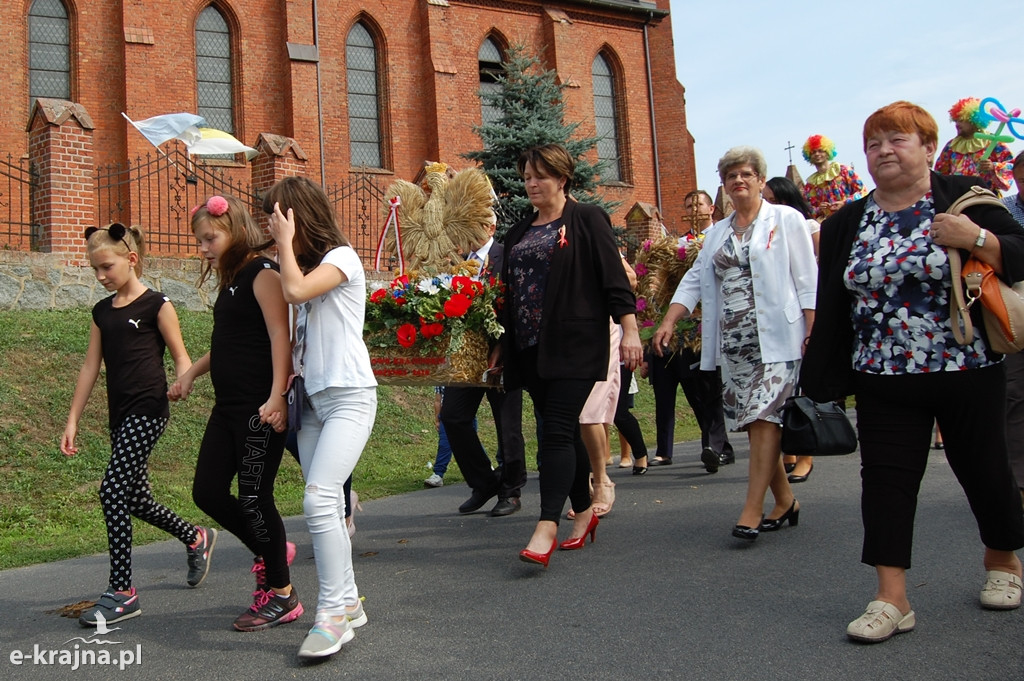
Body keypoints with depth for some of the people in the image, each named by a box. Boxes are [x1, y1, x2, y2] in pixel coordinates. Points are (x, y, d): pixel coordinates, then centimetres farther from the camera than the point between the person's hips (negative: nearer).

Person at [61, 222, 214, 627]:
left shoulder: (155, 305, -4)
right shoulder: (102, 312, 13)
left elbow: (180, 355, -2)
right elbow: (91, 367, 15)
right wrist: (73, 420, 13)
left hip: (147, 411, -7)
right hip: (119, 415, 7)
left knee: (113, 490, -13)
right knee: (135, 498, 12)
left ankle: (122, 592, -4)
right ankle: (196, 538, 37)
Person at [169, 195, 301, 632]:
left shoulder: (262, 273, -9)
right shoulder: (230, 282, 17)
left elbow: (280, 337, -19)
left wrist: (276, 397, -27)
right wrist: (191, 373, 28)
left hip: (260, 409, -9)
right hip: (228, 407, 9)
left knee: (253, 498, -3)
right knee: (208, 491, 8)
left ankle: (282, 595, 13)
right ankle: (268, 552, 29)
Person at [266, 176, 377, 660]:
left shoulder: (341, 256, -4)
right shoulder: (305, 266, 18)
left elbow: (297, 291, -21)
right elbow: (299, 338, 16)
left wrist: (286, 243, -7)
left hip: (349, 396, -8)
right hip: (312, 398, 8)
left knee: (319, 500, -19)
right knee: (324, 505, 7)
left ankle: (333, 612, -13)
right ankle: (347, 602, 16)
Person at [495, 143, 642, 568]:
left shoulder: (586, 220, 0)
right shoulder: (519, 233, 17)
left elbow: (613, 277, -6)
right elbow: (508, 291, 20)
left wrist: (629, 329, -13)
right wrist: (502, 344, 19)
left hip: (574, 345, -6)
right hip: (530, 348, 6)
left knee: (558, 430, -13)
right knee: (562, 430, 10)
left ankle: (547, 528, -15)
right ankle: (584, 510, 23)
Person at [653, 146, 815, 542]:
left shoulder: (786, 220, 4)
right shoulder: (716, 234, 19)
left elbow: (807, 281, -1)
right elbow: (694, 280, 13)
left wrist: (813, 332, -10)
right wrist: (668, 321, -1)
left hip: (775, 338, -5)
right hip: (733, 341, 5)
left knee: (764, 417, -12)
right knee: (752, 421, 4)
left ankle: (752, 511, -12)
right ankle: (784, 502, 17)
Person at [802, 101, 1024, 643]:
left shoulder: (962, 200, -1)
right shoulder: (845, 225, 7)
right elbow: (830, 307, 8)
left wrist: (977, 240, -21)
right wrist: (823, 378, 6)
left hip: (967, 372, -2)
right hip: (883, 380, 2)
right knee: (885, 477, -1)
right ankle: (891, 599, 4)